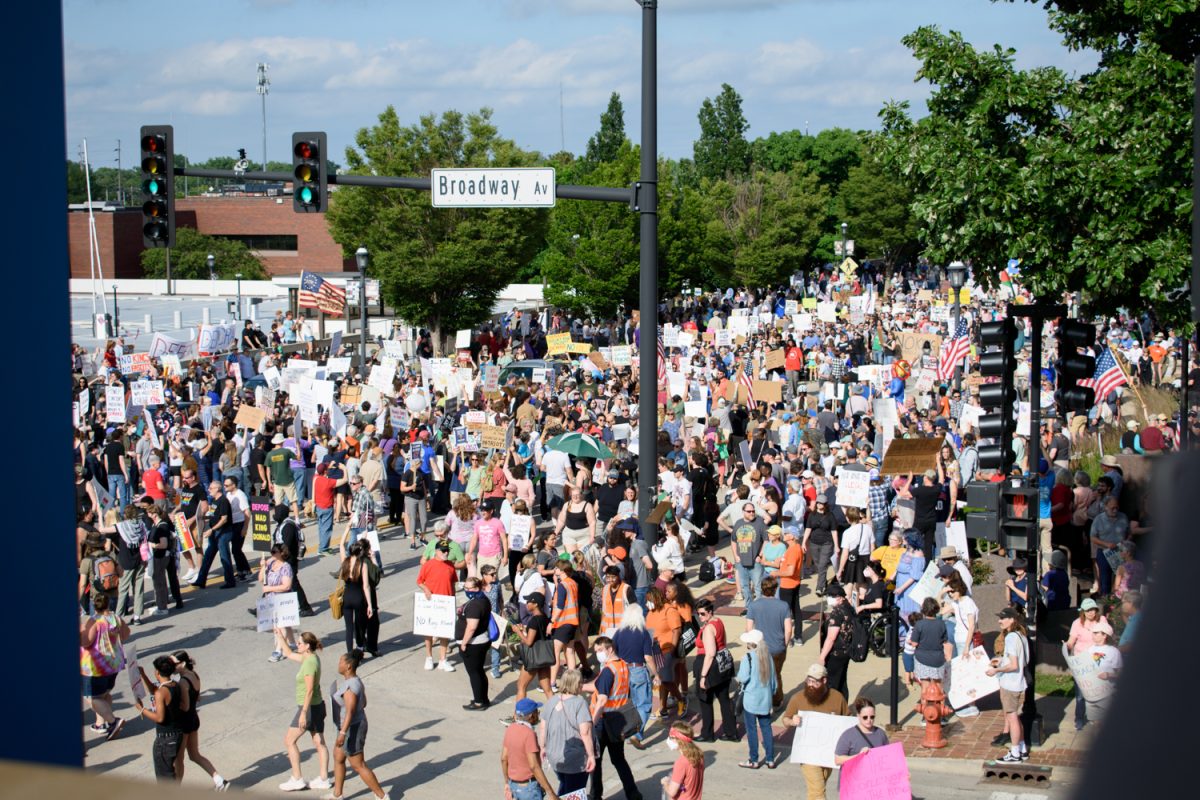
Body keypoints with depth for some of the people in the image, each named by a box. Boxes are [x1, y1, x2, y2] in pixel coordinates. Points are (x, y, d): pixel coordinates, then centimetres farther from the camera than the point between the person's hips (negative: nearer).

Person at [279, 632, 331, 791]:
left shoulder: (309, 663, -22)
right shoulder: (312, 657, 5)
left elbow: (309, 690, -25)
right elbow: (290, 654, 21)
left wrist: (303, 714, -25)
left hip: (309, 707, -9)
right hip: (317, 706, 9)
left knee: (289, 740, 2)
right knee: (319, 743, 11)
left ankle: (297, 779, 4)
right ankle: (324, 779, 16)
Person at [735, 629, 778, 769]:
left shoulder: (748, 657, -15)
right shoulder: (768, 656, 2)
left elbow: (743, 677, -21)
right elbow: (774, 679, 9)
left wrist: (738, 678, 0)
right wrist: (773, 692, 22)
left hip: (750, 698, -5)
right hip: (765, 699, 5)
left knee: (751, 729, 4)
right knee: (766, 728, 12)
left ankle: (753, 760, 9)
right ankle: (770, 759, 15)